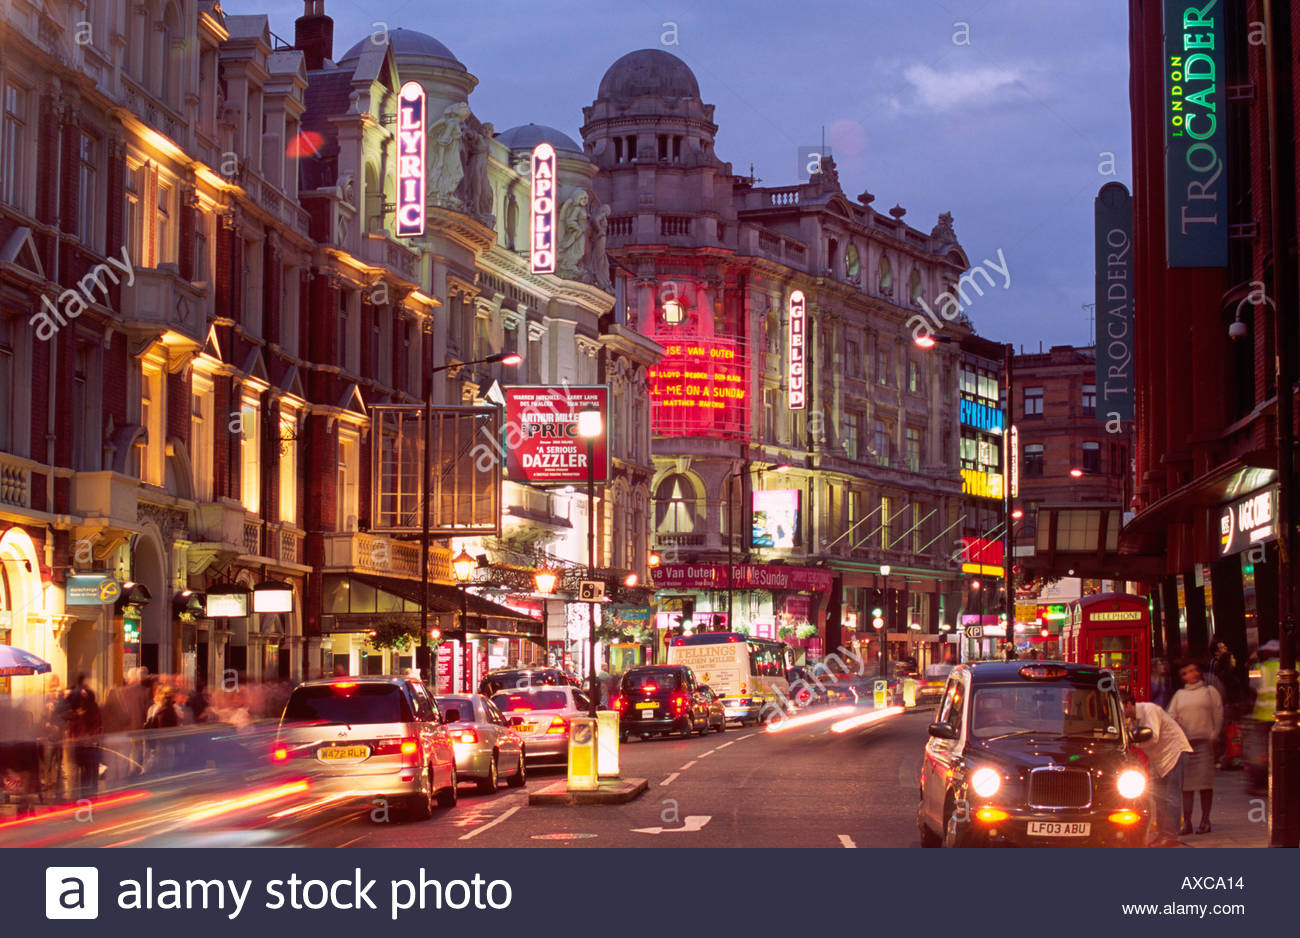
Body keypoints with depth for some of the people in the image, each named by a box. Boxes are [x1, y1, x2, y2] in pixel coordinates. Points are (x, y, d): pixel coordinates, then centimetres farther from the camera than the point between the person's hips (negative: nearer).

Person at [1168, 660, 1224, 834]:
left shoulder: (1209, 691, 11)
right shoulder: (1179, 695, 19)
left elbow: (1218, 715, 7)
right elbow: (1171, 716, 14)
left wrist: (1213, 735, -3)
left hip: (1204, 741, -2)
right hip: (1184, 741, 2)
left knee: (1205, 782, -6)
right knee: (1186, 783, -2)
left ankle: (1205, 821, 0)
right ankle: (1187, 822, 0)